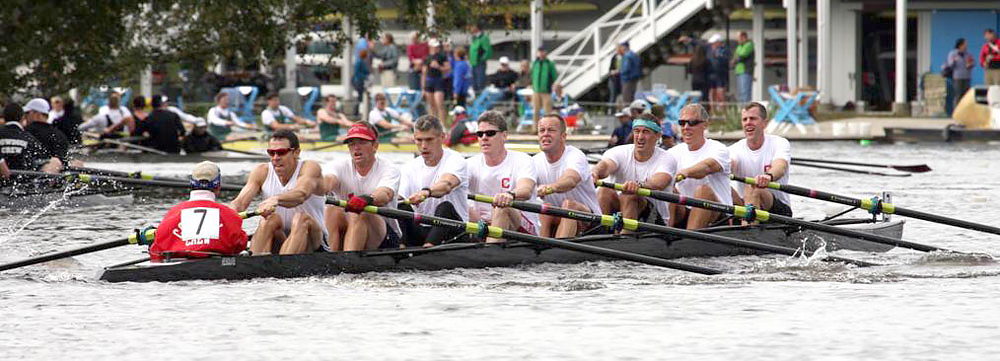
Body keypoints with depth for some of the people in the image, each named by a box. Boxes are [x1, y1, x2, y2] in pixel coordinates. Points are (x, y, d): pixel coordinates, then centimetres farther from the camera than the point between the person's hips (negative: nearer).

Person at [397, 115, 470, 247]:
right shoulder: (409, 167, 10)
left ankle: (428, 247, -55)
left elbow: (447, 184, -30)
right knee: (402, 207, -21)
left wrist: (426, 192, -52)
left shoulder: (455, 160, -7)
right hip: (421, 230, 4)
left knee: (445, 207, -34)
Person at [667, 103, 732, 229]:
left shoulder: (719, 149, -3)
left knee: (703, 189, -32)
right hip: (685, 213, 4)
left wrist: (685, 173, -47)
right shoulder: (676, 152, 15)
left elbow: (708, 167, -26)